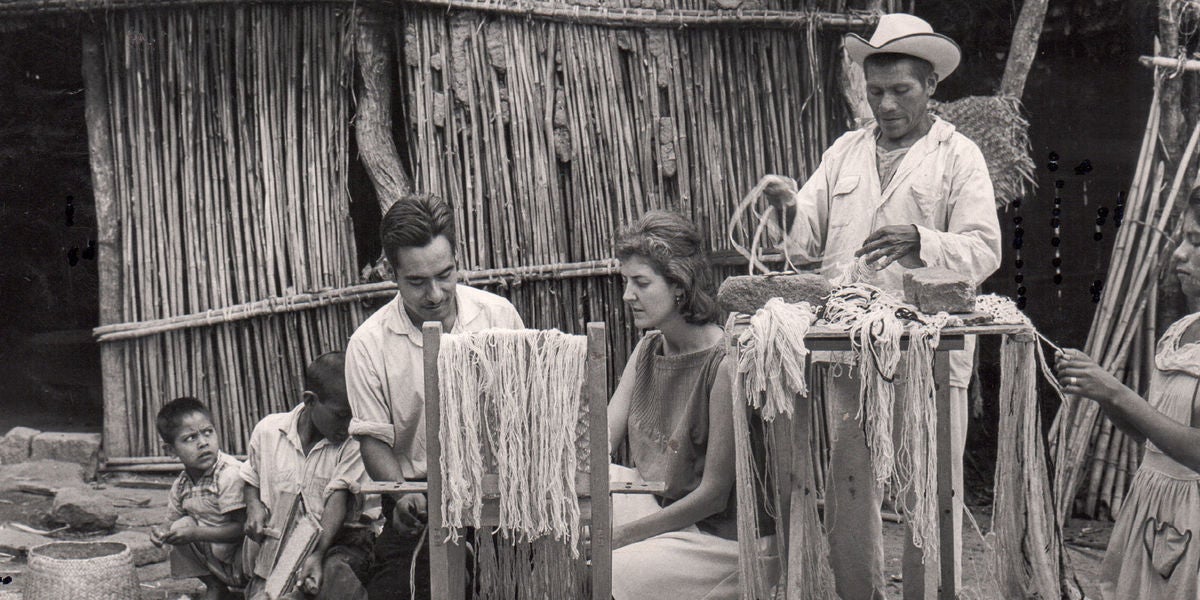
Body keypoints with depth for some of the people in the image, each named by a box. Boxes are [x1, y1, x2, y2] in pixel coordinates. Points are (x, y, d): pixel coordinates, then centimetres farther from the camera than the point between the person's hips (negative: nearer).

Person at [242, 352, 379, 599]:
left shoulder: (353, 442, -6)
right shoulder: (267, 431, 3)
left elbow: (338, 501, -15)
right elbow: (251, 479, 21)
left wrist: (318, 555, -28)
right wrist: (253, 505, -2)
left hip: (338, 544, -2)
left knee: (336, 574, -36)